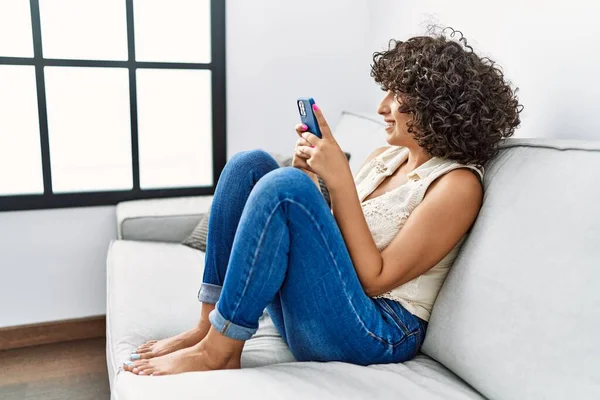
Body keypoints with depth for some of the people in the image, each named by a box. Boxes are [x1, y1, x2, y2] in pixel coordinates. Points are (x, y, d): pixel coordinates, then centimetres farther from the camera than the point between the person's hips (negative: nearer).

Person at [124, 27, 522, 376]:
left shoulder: (458, 183, -10)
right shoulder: (384, 156, 14)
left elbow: (375, 278, -16)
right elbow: (328, 233, 11)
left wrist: (339, 178, -19)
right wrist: (311, 175, -4)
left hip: (377, 332, -8)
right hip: (310, 305, 8)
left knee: (284, 184, -28)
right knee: (250, 164, -3)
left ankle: (217, 350, -15)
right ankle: (211, 324, -7)